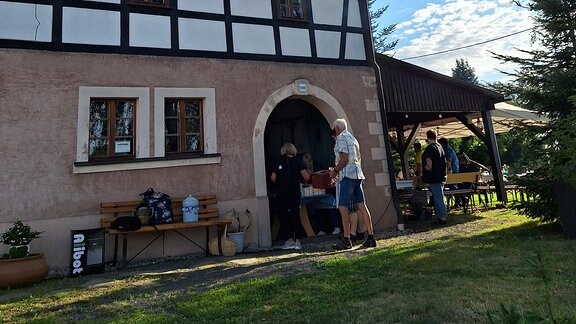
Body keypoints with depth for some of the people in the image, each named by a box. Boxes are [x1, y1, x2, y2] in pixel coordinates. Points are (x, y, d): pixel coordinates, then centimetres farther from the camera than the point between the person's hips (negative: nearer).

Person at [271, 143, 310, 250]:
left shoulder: (279, 162, 1)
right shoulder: (297, 162, -1)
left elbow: (273, 178, -4)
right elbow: (306, 177, -7)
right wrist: (301, 181, 14)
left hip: (282, 194, 0)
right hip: (295, 194, 0)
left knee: (284, 216, 8)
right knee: (296, 216, 7)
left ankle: (290, 240, 9)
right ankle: (297, 241, 7)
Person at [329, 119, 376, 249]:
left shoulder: (341, 137, -5)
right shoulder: (353, 138, 22)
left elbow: (344, 158, -16)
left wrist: (335, 170, -4)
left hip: (347, 176, -9)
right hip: (357, 174, 9)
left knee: (342, 206, -6)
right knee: (361, 205, 6)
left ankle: (346, 240, -5)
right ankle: (371, 237, 7)